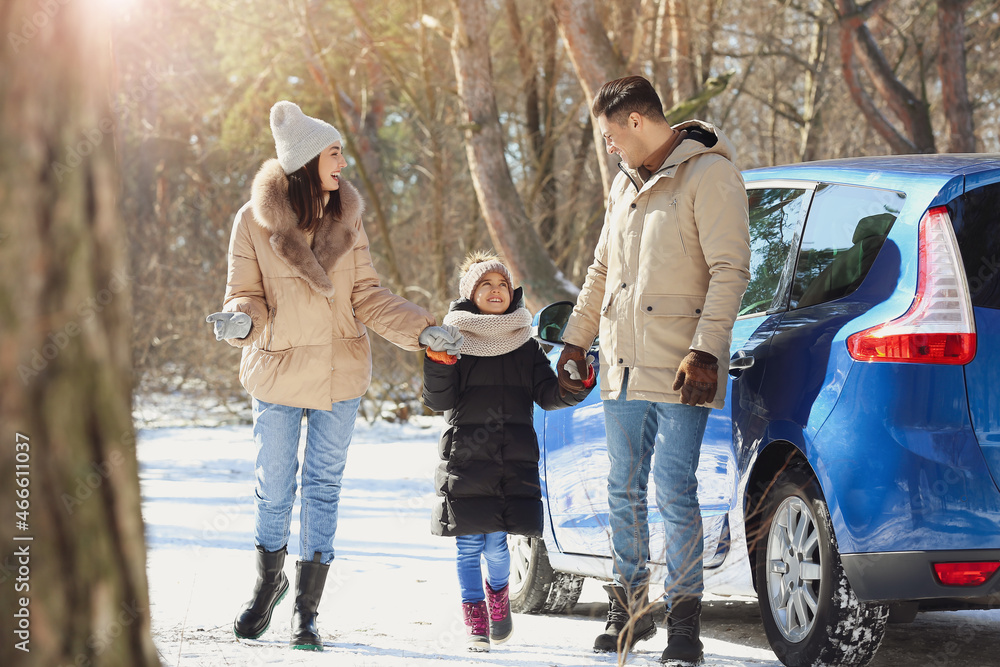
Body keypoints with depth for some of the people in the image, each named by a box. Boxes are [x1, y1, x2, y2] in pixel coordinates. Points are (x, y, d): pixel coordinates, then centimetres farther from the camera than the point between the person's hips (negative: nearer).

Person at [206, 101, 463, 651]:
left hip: (341, 373, 2)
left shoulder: (346, 216, 0)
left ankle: (306, 608, 15)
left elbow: (366, 295, 4)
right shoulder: (255, 221, -9)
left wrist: (421, 330, -7)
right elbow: (247, 294, -4)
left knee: (323, 488, 5)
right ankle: (268, 582, 33)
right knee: (274, 489, 7)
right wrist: (241, 320, -27)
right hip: (279, 374, -2)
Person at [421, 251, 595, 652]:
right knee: (469, 544, 0)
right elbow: (439, 401, -1)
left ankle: (497, 591, 29)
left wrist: (575, 386, -9)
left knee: (496, 543, -1)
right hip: (466, 458, -1)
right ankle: (474, 618, 14)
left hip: (515, 458, 1)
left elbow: (547, 395, 9)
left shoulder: (526, 348, 11)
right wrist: (438, 364, -18)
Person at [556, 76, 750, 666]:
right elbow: (602, 271, 28)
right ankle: (630, 608, 22)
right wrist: (576, 339, 27)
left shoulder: (708, 175, -8)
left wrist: (705, 350, -21)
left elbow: (730, 271, -14)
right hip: (624, 366, 8)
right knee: (625, 490, 10)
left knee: (674, 491, -8)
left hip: (679, 371, -8)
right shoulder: (628, 184, 18)